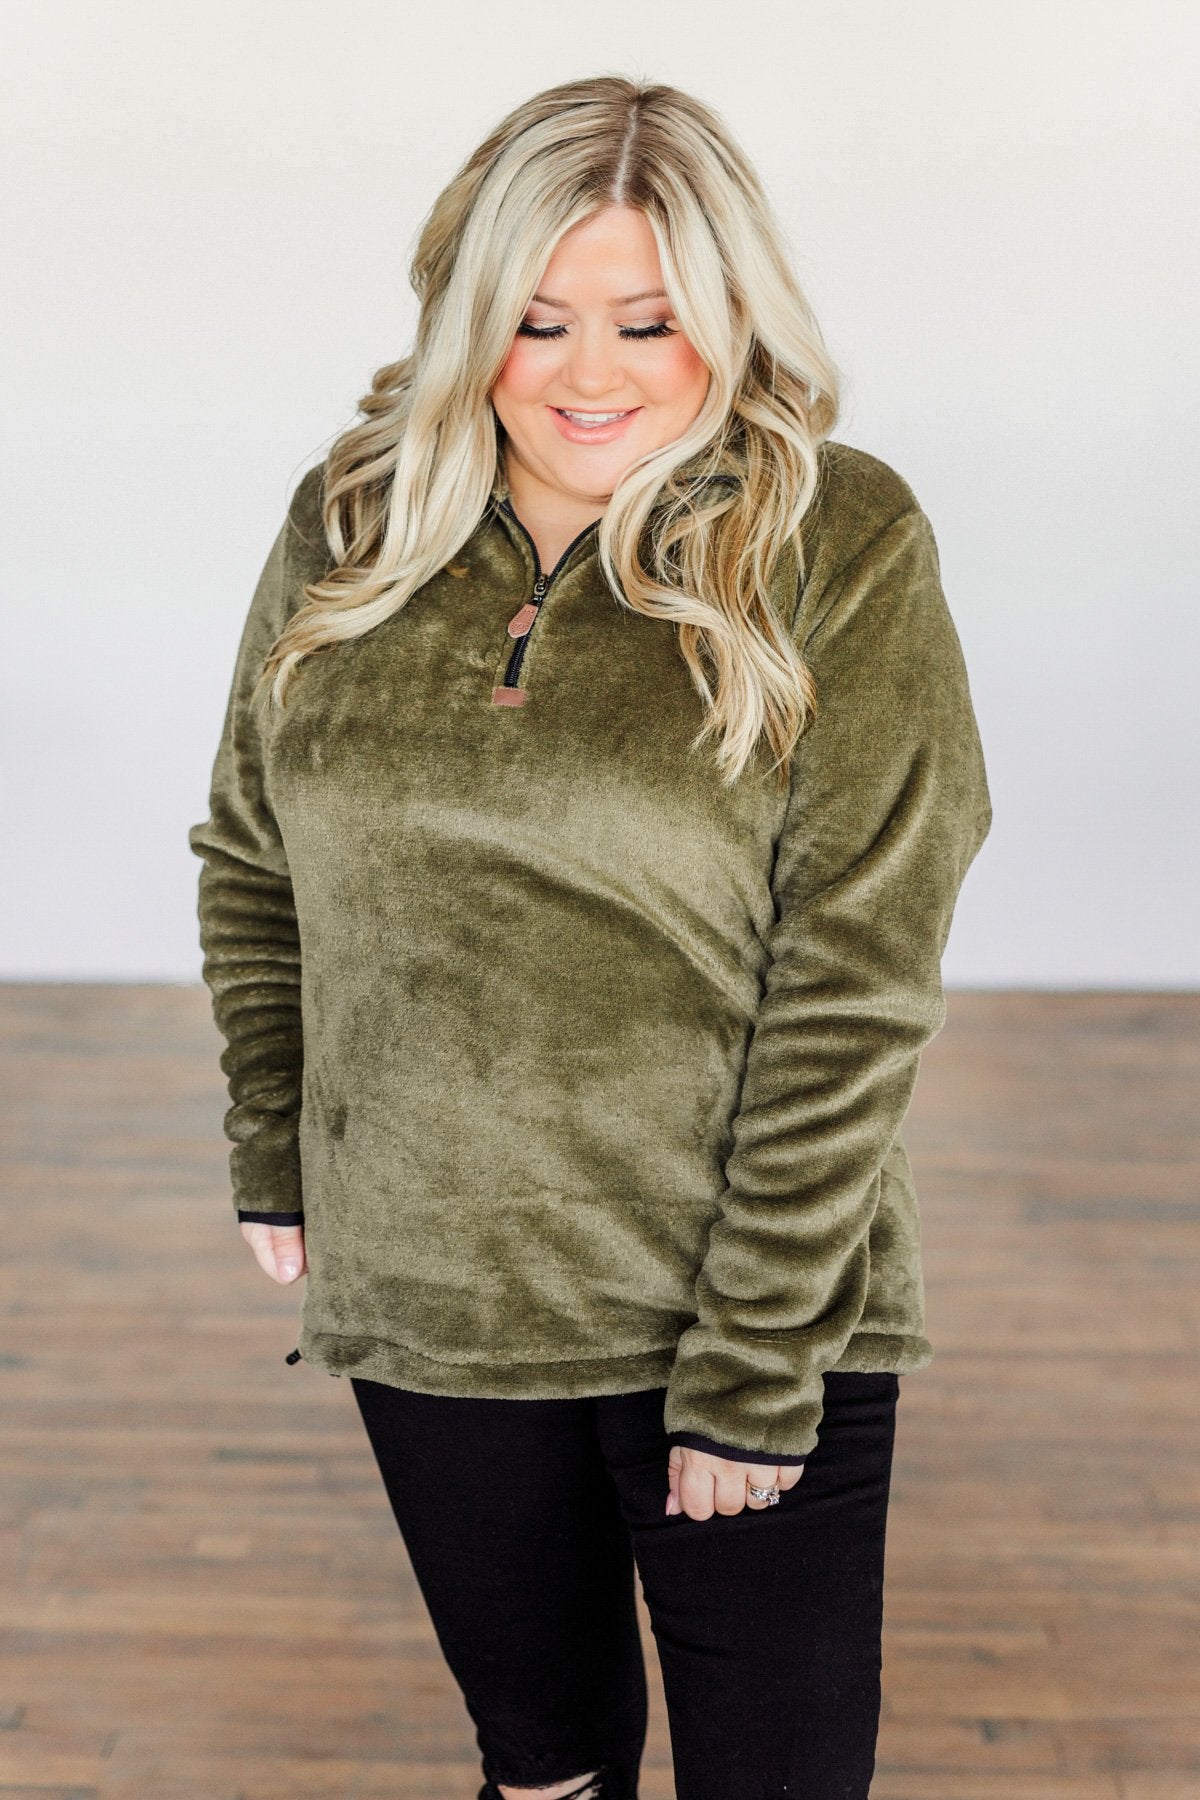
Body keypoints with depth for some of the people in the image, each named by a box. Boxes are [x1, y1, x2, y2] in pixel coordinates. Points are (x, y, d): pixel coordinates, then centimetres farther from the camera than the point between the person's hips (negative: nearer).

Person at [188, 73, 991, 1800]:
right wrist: (273, 1164, 5)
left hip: (756, 1307, -2)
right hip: (423, 1294, 3)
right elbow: (247, 864, 12)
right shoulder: (351, 525, 0)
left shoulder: (841, 543, -10)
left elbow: (855, 985, -13)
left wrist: (751, 1365, -13)